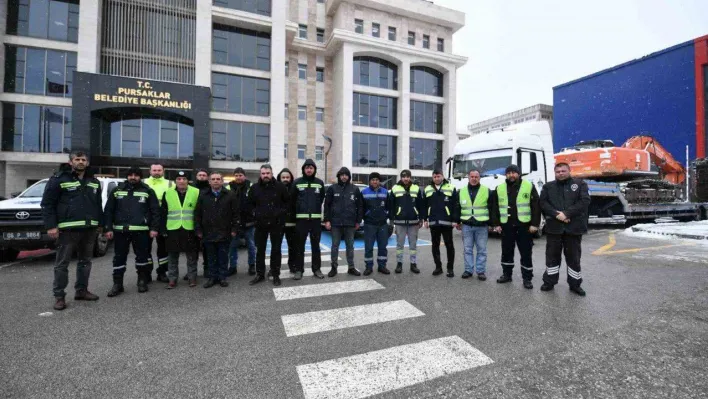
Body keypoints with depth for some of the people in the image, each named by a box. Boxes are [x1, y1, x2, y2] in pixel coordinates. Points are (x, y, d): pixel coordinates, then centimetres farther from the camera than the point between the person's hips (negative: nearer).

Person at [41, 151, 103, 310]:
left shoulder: (94, 181, 14)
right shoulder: (59, 179, -2)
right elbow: (47, 204, -5)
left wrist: (100, 224, 14)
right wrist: (51, 226, -12)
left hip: (89, 228, 5)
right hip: (68, 229, -5)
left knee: (85, 261, 13)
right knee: (62, 263, 2)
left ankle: (82, 290, 24)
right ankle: (59, 296, 12)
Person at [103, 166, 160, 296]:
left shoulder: (148, 191, 1)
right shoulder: (117, 190, 9)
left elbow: (155, 211, -2)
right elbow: (108, 211, 10)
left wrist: (154, 228, -8)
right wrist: (109, 228, 2)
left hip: (141, 230, -2)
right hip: (120, 230, 2)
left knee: (142, 256, 7)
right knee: (119, 257, 9)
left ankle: (142, 281, 21)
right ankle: (117, 284, 20)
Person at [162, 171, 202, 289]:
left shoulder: (196, 192, -2)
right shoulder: (168, 193, 4)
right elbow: (163, 213, 7)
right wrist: (163, 229, 2)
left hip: (190, 229, -2)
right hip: (173, 230, 2)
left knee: (192, 255, 8)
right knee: (172, 256, 11)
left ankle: (192, 277, 21)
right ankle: (172, 278, 24)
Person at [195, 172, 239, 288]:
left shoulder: (230, 195, -1)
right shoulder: (203, 196, 6)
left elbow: (235, 214, -2)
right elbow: (197, 214, 7)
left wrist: (234, 229, -6)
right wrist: (198, 230, 2)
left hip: (224, 233, -2)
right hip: (208, 233, 2)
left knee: (223, 257, 8)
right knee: (211, 258, 12)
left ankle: (222, 277, 19)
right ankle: (212, 277, 23)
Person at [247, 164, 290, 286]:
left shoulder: (280, 186, -4)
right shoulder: (255, 187, 3)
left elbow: (287, 201, 4)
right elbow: (250, 203, 14)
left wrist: (282, 212, -8)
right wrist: (254, 213, 0)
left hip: (277, 223, -2)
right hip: (260, 223, 3)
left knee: (276, 250, 6)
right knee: (260, 250, 11)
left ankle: (276, 275, 18)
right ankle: (260, 274, 25)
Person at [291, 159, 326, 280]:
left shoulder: (320, 183, 5)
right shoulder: (297, 182, 1)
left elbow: (321, 199, 11)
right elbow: (293, 199, 6)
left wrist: (315, 209, 10)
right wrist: (299, 210, 10)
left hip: (316, 218, 1)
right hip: (301, 218, -1)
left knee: (315, 245, 10)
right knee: (300, 246, 6)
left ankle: (317, 269, 20)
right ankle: (299, 269, 17)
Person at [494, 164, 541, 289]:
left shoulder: (529, 186, -1)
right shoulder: (500, 188, 7)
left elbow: (536, 206, -4)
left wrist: (534, 224, -10)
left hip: (524, 226, -2)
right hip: (506, 226, 3)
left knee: (526, 253, 5)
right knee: (506, 252, 12)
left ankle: (527, 278, 17)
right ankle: (506, 274, 25)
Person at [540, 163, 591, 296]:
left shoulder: (580, 184, 6)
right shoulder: (548, 187, 9)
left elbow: (585, 201, -7)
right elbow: (543, 203, -1)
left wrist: (567, 213, -17)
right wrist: (556, 214, -16)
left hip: (574, 227, -1)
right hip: (553, 227, 1)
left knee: (573, 256, 9)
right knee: (552, 255, 8)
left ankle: (575, 284, 23)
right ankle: (549, 281, 19)